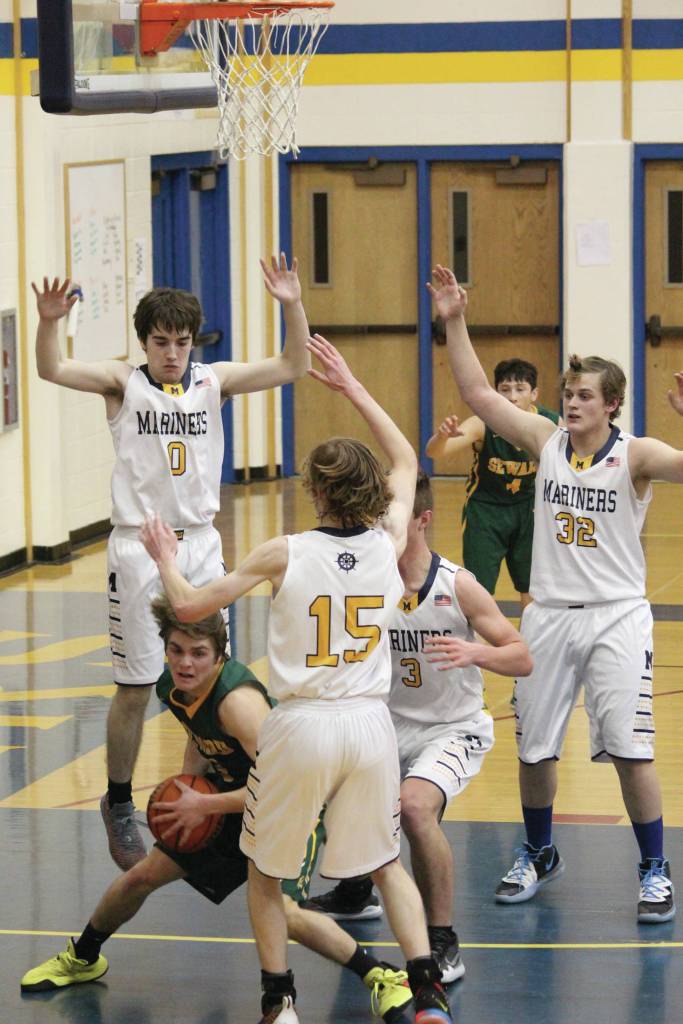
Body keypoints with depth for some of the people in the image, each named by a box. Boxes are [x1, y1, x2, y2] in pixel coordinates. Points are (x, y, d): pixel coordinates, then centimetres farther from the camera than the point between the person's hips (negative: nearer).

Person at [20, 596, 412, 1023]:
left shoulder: (237, 700, -34)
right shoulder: (171, 688, -8)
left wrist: (205, 805, -30)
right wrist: (186, 793, -2)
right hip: (232, 804, 8)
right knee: (141, 877, 9)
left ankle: (383, 977, -15)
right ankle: (82, 958, 36)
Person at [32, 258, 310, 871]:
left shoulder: (214, 381, 4)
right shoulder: (123, 382, -3)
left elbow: (293, 367, -4)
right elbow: (53, 370, -18)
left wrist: (292, 307, -20)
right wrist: (49, 323, -38)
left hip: (201, 545, 3)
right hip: (140, 549, -3)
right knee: (135, 689, 1)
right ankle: (119, 805, 16)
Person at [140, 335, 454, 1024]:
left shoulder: (286, 553, -10)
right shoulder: (389, 545, -1)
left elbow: (189, 605, -3)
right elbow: (405, 462, 19)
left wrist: (166, 558, 17)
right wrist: (351, 388, 25)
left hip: (301, 727, -3)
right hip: (370, 725, 3)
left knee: (264, 870, 18)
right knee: (386, 862, 19)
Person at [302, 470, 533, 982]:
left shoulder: (457, 587, -16)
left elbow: (522, 658, -14)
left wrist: (475, 653, -34)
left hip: (454, 730, -5)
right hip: (390, 725, 5)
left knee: (414, 805, -30)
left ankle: (444, 945, -17)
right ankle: (356, 893, 35)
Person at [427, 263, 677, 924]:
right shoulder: (546, 442, 3)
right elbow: (479, 395, 4)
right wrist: (454, 323, -2)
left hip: (616, 618, -4)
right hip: (549, 616, 4)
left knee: (629, 751, -11)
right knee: (533, 748, 11)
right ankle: (538, 856, 32)